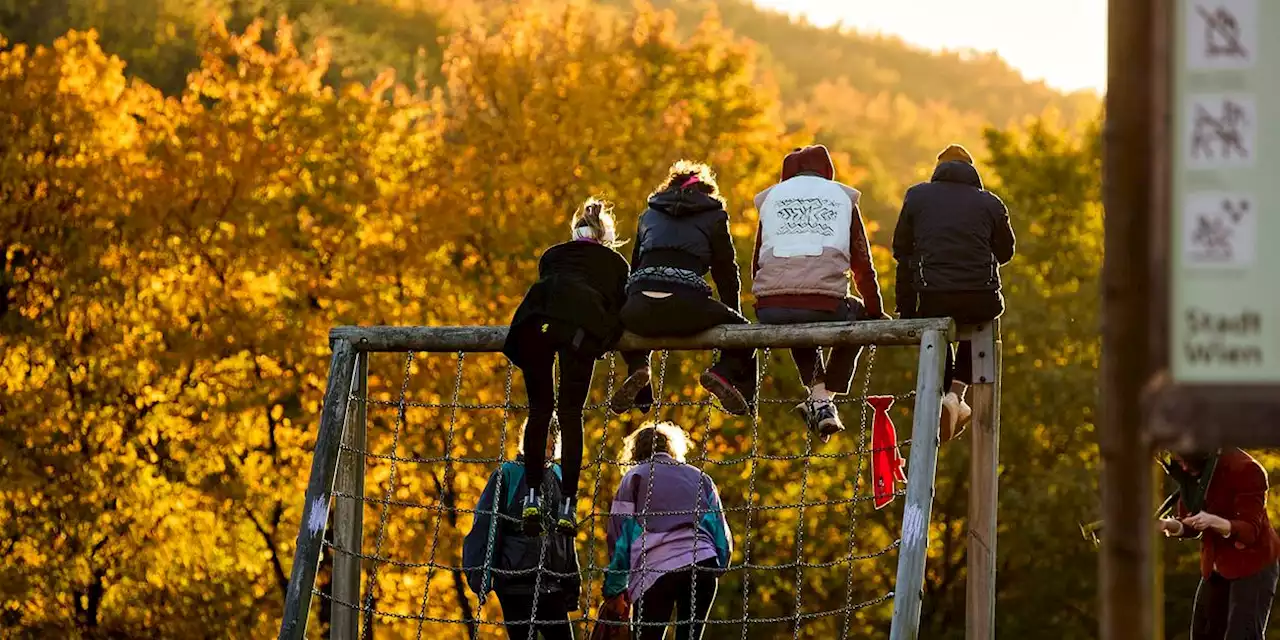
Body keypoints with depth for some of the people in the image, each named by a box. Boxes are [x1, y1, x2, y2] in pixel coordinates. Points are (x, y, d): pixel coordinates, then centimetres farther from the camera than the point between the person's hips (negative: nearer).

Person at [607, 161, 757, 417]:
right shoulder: (714, 217, 20)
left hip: (640, 309, 3)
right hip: (687, 306, -3)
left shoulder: (649, 215, 29)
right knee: (741, 329, 22)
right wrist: (735, 313, 32)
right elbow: (726, 272, 21)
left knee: (624, 321, 39)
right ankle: (725, 372, -9)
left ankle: (638, 370, 8)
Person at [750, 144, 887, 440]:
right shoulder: (842, 197, 19)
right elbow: (862, 264, 19)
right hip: (824, 306, -2)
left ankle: (817, 394, 20)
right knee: (857, 317, 33)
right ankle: (826, 400, 19)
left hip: (770, 309, 2)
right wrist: (875, 313, 30)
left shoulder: (771, 198, 22)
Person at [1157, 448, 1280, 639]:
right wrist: (1167, 524, -18)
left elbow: (1250, 531, -23)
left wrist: (1214, 522, -40)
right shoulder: (1192, 473, -1)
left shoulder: (1245, 469, -22)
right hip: (1215, 565, 8)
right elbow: (1191, 526, 4)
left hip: (1252, 564, -8)